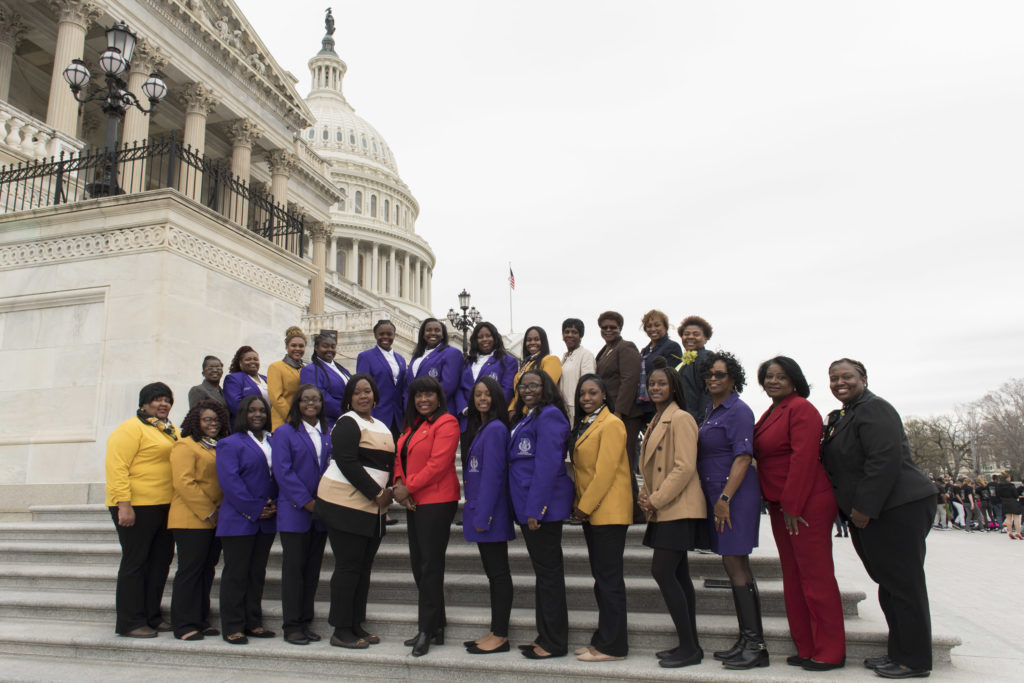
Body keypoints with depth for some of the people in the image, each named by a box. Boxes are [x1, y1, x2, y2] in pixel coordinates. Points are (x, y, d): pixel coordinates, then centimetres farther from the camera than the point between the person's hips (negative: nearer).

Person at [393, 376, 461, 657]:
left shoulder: (446, 423, -11)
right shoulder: (412, 424, 17)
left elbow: (438, 463, -19)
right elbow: (401, 456, 14)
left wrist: (408, 487, -15)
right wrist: (399, 484, -4)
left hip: (436, 501, -9)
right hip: (414, 502, 9)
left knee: (430, 565, -3)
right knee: (418, 563, 12)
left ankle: (428, 630, 8)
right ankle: (435, 626, 23)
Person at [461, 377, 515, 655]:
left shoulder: (495, 428, -14)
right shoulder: (479, 427, 16)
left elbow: (492, 474, -18)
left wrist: (483, 515, -18)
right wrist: (476, 513, 14)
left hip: (490, 511, -10)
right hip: (480, 510, 10)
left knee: (498, 573, -1)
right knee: (493, 572, 14)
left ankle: (500, 637, 8)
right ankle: (496, 632, 23)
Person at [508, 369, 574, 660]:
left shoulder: (549, 415, -12)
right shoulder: (524, 418, 18)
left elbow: (547, 465, -20)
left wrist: (535, 508, -22)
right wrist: (525, 508, 14)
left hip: (543, 505, -10)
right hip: (527, 505, 10)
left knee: (548, 571, -1)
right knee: (542, 570, 15)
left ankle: (554, 642, 10)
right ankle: (545, 636, 25)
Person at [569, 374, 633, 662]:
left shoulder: (611, 424, -12)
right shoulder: (584, 425, 16)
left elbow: (605, 471, -18)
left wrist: (585, 506, -16)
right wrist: (579, 505, 10)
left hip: (608, 511, -9)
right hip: (590, 512, 9)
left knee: (609, 577, -3)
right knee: (600, 576, 13)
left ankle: (612, 646, 5)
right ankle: (603, 639, 22)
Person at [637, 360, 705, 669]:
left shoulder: (681, 418, -12)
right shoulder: (656, 421, 17)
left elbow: (685, 467, -20)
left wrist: (656, 499, -17)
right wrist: (646, 496, 4)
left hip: (678, 509, -9)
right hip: (663, 510, 9)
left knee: (662, 571, -11)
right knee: (678, 574, 12)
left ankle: (689, 647, -1)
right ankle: (690, 645, 20)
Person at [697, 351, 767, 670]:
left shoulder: (738, 411, -10)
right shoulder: (712, 411, 16)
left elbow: (742, 457, -17)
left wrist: (725, 498, -21)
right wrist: (718, 499, 16)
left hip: (734, 494, -9)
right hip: (717, 496, 9)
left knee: (735, 564, -8)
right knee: (736, 565, 11)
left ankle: (755, 646, 0)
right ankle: (748, 642, 19)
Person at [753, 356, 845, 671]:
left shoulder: (800, 408, -11)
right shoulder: (770, 414, 16)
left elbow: (803, 458, -19)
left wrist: (792, 506, -20)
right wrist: (779, 505, 12)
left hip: (806, 505, -9)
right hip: (780, 505, 10)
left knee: (815, 575, -3)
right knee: (793, 578, 13)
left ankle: (830, 652, 9)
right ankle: (807, 649, 22)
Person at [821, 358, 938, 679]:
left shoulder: (874, 409, -14)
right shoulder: (843, 415, 17)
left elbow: (886, 460, -23)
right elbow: (842, 464, 21)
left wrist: (865, 507, -22)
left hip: (898, 509, -10)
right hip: (871, 513, 10)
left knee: (903, 583, -1)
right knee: (889, 583, 15)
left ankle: (913, 660, 9)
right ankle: (899, 652, 25)